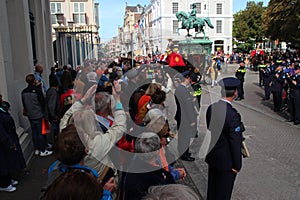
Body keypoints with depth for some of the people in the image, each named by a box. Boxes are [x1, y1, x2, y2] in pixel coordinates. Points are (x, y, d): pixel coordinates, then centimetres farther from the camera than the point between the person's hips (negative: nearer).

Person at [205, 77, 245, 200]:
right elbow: (235, 143, -22)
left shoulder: (211, 108, -8)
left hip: (212, 156, 6)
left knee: (212, 186, 25)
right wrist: (237, 165, -10)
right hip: (226, 161, -6)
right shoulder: (233, 115, -28)